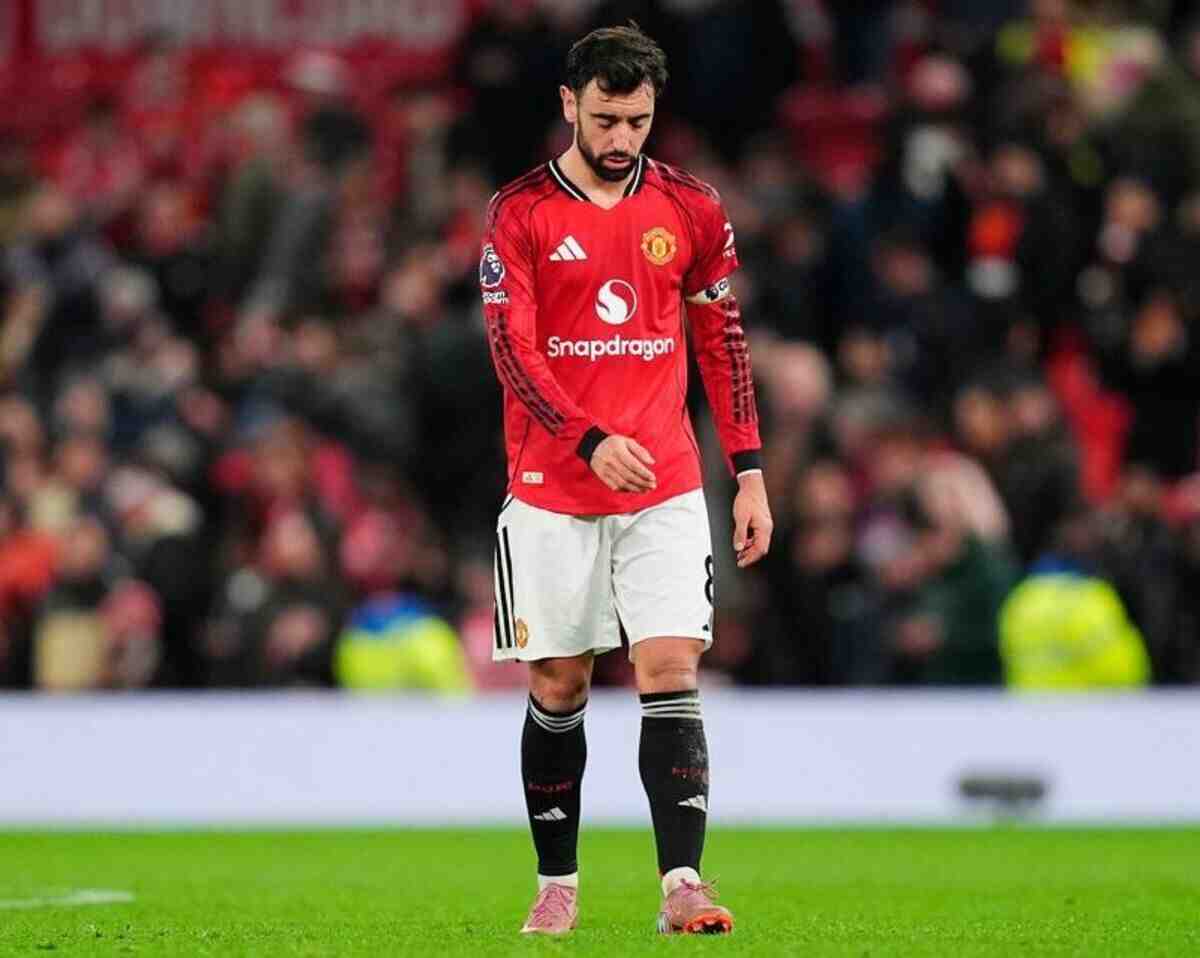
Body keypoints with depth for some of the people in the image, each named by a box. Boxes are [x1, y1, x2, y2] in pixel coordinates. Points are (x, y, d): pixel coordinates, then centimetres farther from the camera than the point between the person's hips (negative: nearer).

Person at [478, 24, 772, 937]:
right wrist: (591, 440, -24)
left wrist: (750, 474, 6)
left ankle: (682, 882, -15)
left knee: (670, 672, -11)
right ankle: (557, 885, 17)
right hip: (551, 493, -1)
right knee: (558, 687, 5)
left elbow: (723, 343, 11)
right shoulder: (520, 213, -2)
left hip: (665, 491, 1)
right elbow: (514, 350, -9)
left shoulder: (691, 210, 5)